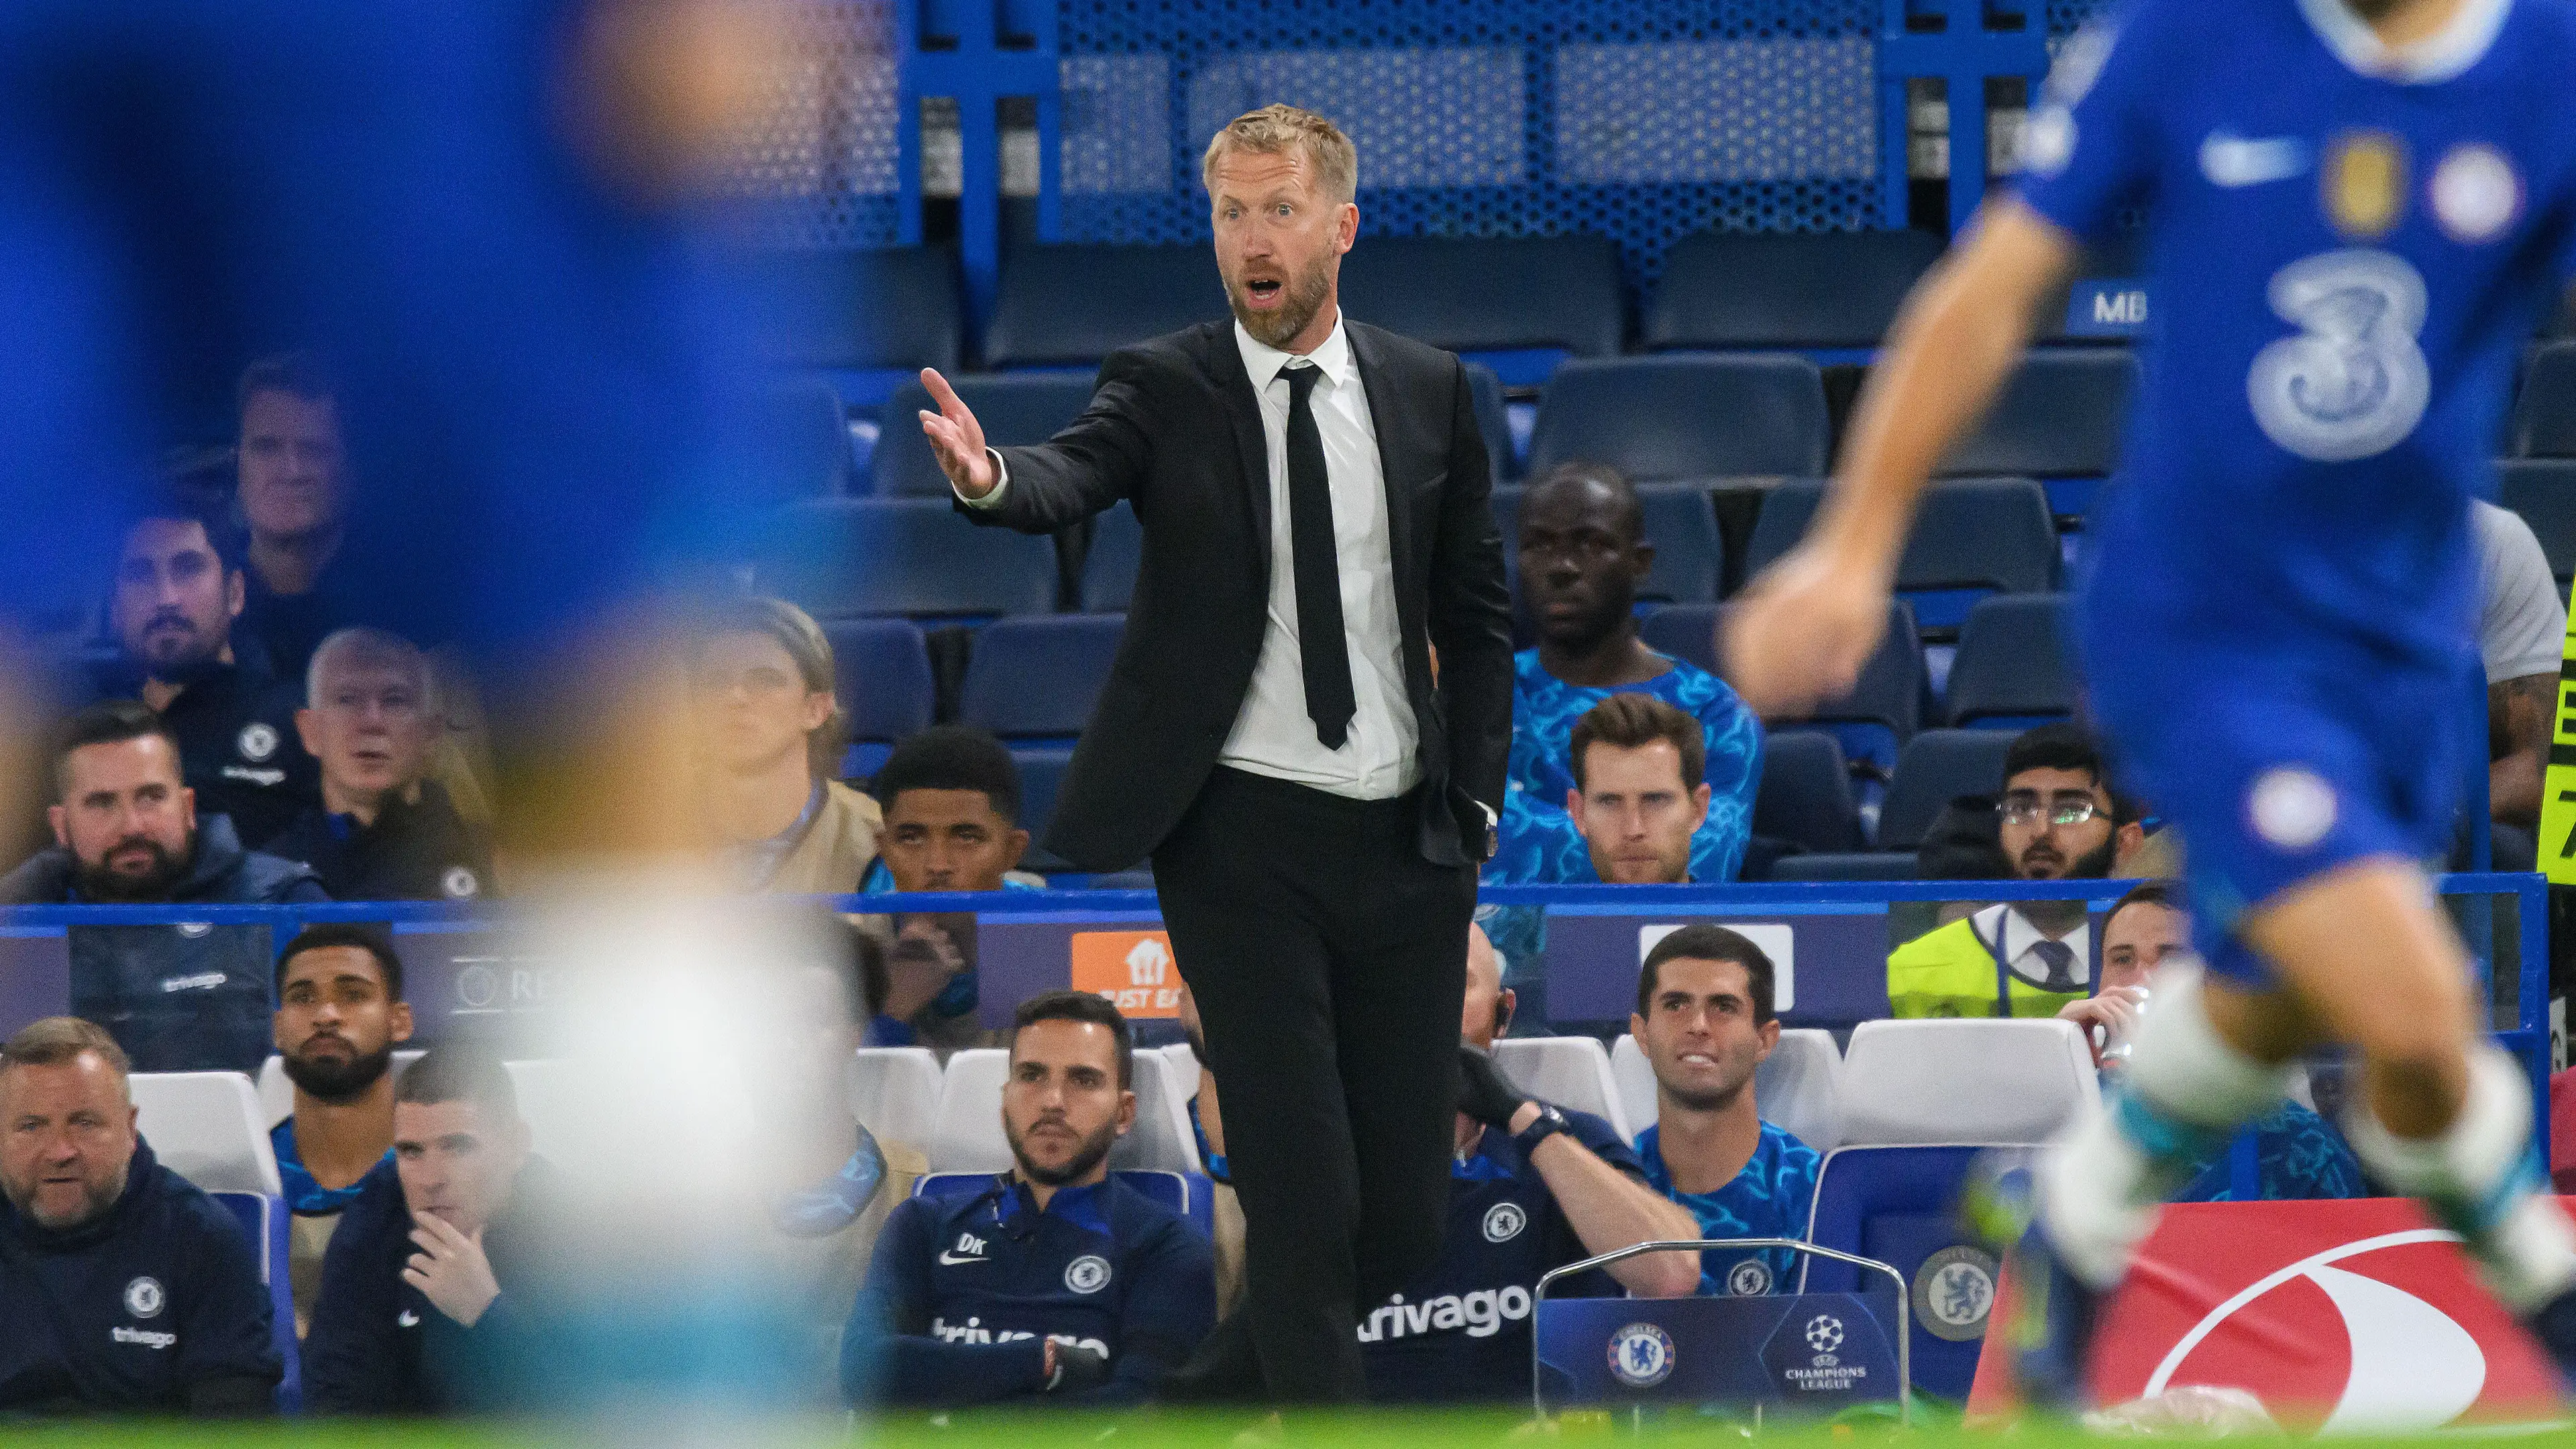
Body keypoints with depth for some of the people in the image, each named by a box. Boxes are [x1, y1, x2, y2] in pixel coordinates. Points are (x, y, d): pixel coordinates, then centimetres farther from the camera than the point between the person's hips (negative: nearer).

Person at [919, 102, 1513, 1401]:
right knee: (1302, 1186, -9)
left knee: (1403, 1212, 6)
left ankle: (1221, 1395, 27)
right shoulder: (1165, 389, -2)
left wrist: (1475, 803, 5)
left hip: (1406, 844, 4)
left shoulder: (1427, 392, 7)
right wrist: (988, 476, -46)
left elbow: (1476, 611, 13)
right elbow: (1074, 477, -22)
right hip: (1242, 841, -4)